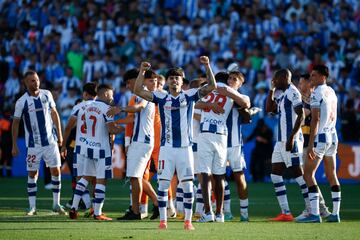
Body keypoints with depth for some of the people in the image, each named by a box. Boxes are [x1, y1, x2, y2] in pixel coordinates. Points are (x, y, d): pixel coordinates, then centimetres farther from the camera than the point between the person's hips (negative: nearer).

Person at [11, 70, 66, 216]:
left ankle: (56, 204, 10)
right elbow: (15, 123, -3)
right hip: (33, 144, -3)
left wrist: (59, 135, 10)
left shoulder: (47, 95, 1)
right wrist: (14, 146, -4)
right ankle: (32, 207, 7)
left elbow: (54, 114, 12)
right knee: (32, 174, 0)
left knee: (56, 171, 1)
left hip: (50, 141, 3)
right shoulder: (22, 101, -9)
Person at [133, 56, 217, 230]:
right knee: (163, 184, -1)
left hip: (185, 147, 0)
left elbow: (212, 86, -2)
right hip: (166, 148, 0)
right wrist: (142, 71, -12)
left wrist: (207, 66, -12)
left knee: (187, 185, 1)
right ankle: (163, 220, 5)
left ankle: (188, 220, 8)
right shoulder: (161, 97, 5)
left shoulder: (189, 96, 4)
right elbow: (138, 91, -1)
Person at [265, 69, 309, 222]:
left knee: (297, 174, -7)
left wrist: (292, 137, -23)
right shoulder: (281, 94, 17)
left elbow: (301, 116, -18)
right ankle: (286, 213, 4)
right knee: (275, 174, 6)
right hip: (281, 140, 10)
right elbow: (269, 109, 21)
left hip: (291, 140, -10)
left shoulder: (292, 92, -12)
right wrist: (272, 89, 13)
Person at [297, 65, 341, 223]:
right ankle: (335, 214, 11)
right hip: (333, 136, 8)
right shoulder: (331, 92, 13)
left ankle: (315, 213, -15)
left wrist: (311, 144, -19)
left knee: (308, 174, -6)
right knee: (332, 176, 12)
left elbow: (315, 119, -18)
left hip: (320, 137, -8)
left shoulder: (317, 93, -12)